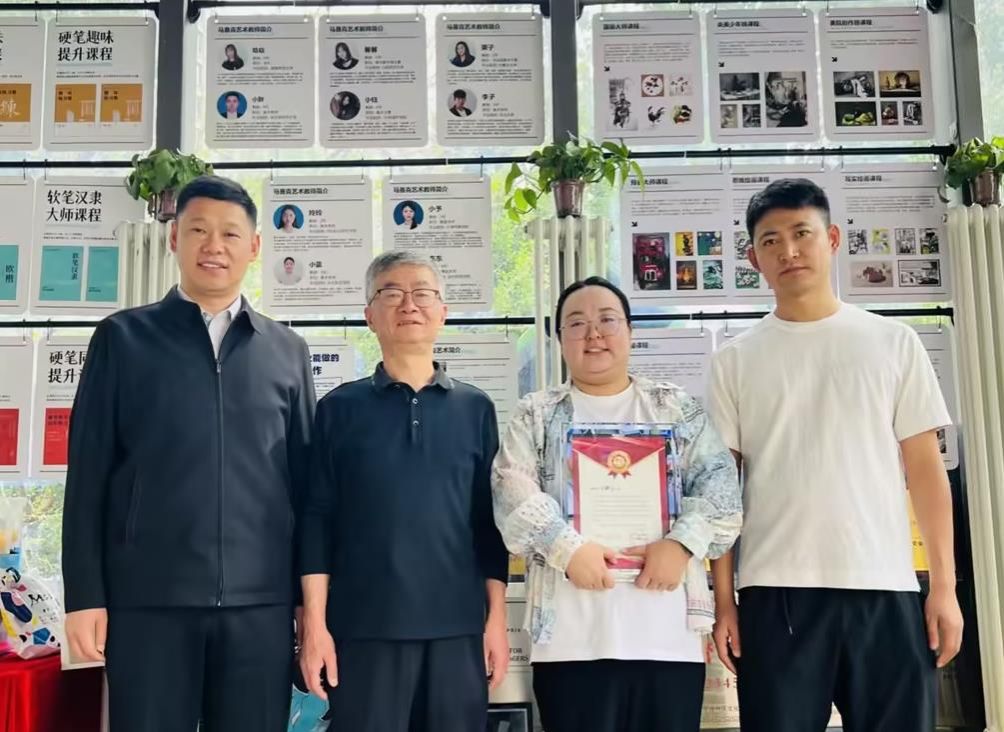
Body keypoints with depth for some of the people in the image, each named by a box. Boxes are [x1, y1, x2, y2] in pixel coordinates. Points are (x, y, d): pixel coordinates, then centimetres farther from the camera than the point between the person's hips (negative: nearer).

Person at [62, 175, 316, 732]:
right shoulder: (123, 338, 6)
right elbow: (88, 472, 3)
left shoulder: (287, 351, 11)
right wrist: (84, 595, -3)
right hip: (148, 597, -1)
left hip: (261, 599, 2)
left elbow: (305, 477, 11)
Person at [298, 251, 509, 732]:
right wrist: (314, 624, -4)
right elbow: (317, 517, 1)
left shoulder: (476, 408, 8)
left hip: (458, 626, 2)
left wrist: (497, 616, 4)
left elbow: (491, 518, 8)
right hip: (363, 626, -1)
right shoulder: (340, 408, 4)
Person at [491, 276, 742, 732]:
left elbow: (719, 482, 5)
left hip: (669, 633, 1)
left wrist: (681, 543, -12)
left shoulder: (677, 409, 13)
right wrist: (568, 548, -15)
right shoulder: (536, 415, 10)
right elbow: (513, 492, -1)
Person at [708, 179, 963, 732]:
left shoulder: (893, 341, 9)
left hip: (886, 588, 1)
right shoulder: (735, 360, 7)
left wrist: (944, 586, 0)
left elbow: (925, 469, 7)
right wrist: (722, 598, 0)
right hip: (776, 592, 0)